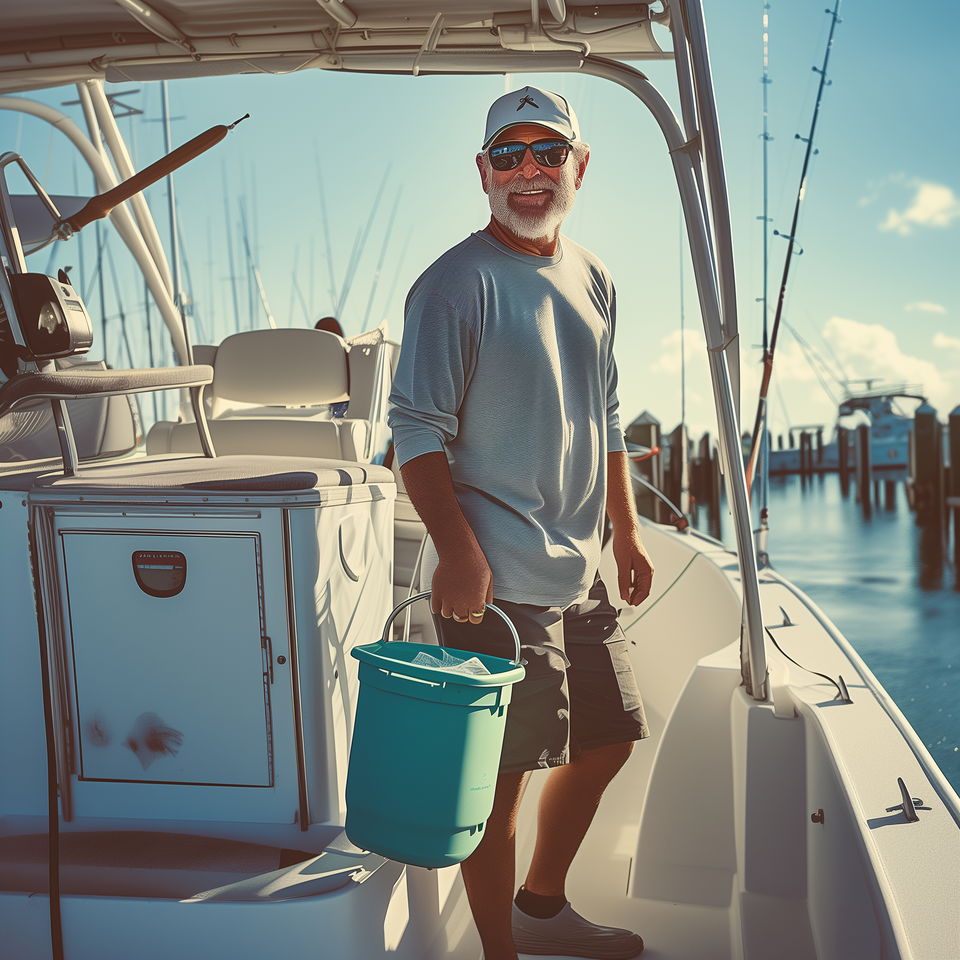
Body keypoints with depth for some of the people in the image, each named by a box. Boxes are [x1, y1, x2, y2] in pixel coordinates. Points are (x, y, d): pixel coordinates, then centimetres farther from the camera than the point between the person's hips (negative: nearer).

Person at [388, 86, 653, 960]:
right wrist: (460, 551, -22)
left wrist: (627, 531, 18)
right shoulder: (458, 283, -11)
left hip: (581, 574, 9)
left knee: (608, 740, 20)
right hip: (498, 580, -8)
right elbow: (417, 430, -14)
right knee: (500, 774, 1)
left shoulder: (593, 281, 13)